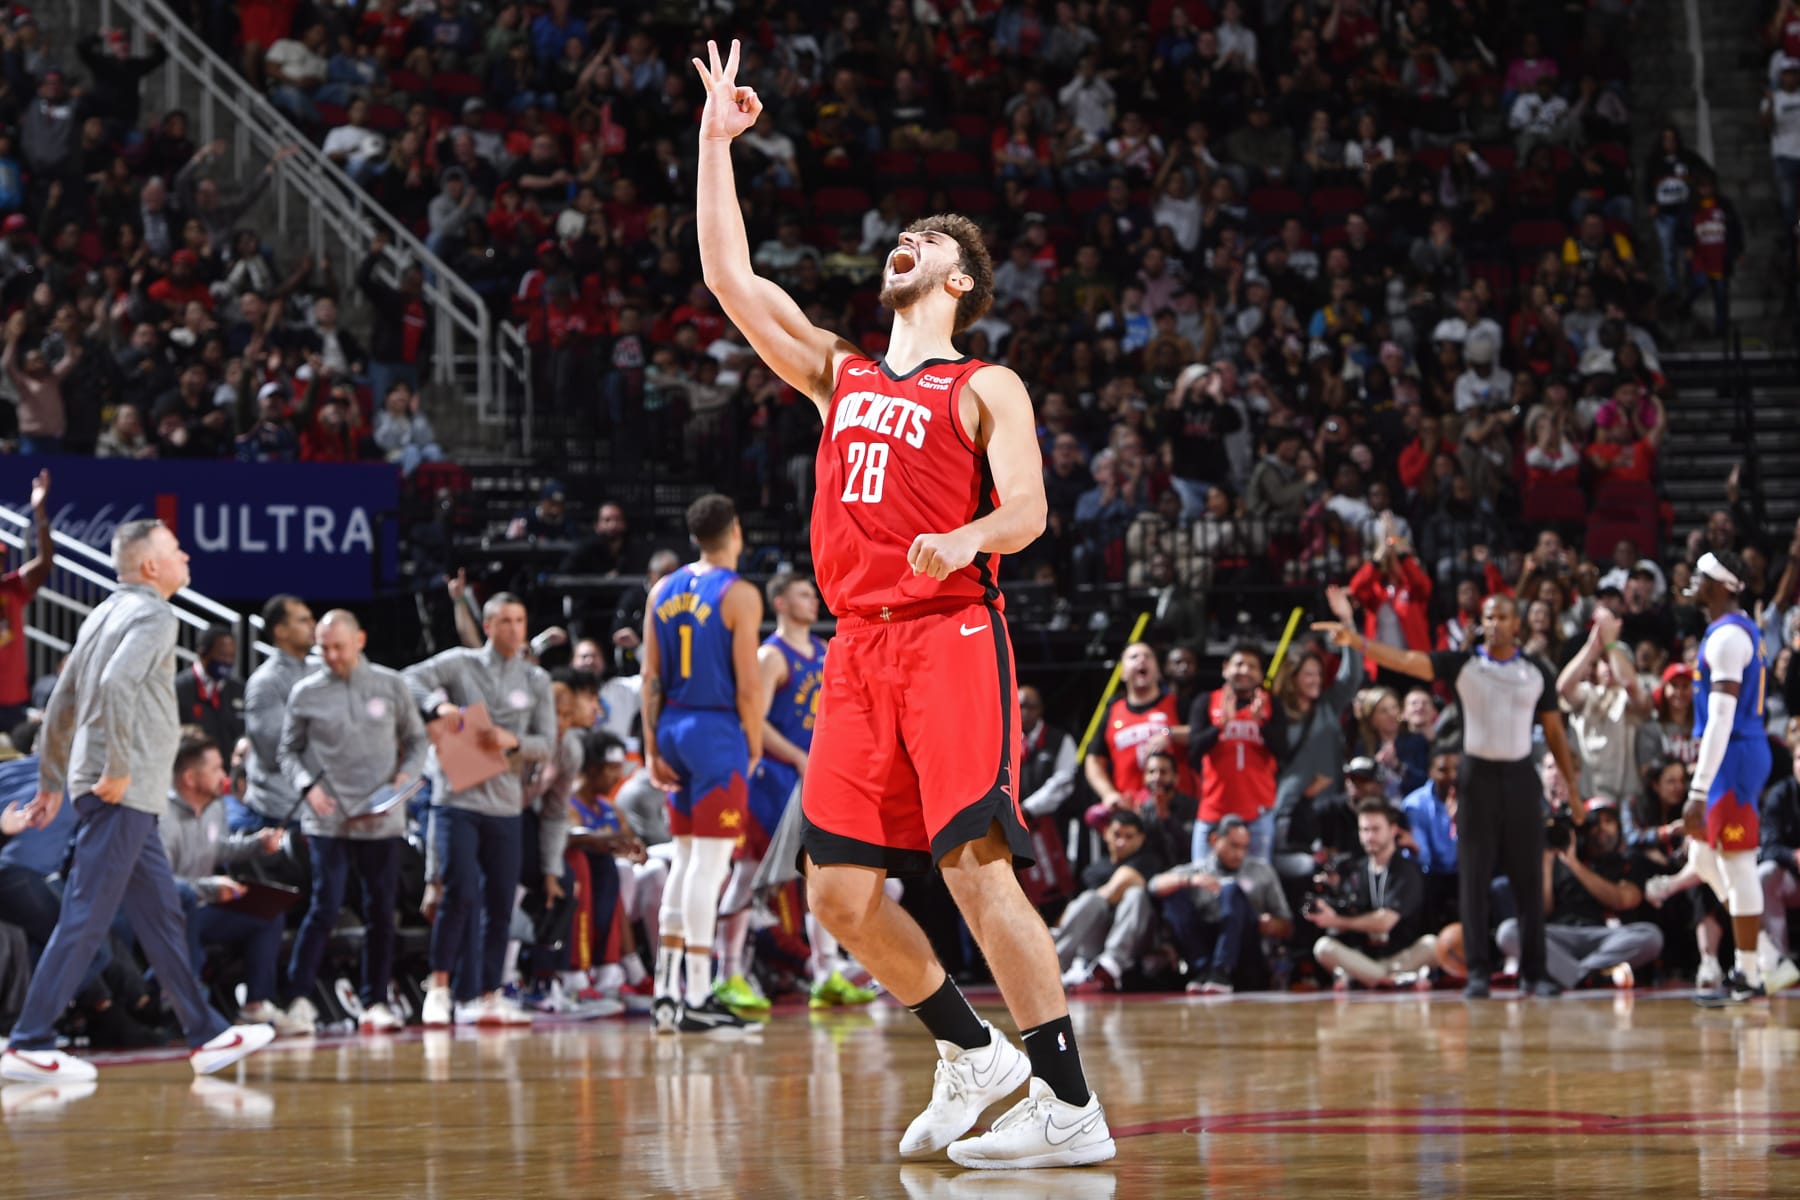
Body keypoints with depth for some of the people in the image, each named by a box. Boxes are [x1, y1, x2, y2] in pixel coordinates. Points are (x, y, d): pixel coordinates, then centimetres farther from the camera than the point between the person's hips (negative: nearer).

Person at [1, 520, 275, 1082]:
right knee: (86, 918, -9)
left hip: (120, 791, 10)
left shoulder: (106, 613, 18)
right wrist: (119, 767, -22)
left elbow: (62, 702, 20)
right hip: (123, 793, -10)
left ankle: (207, 1035, 17)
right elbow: (117, 683, -26)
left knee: (162, 914, 12)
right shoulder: (151, 614, -10)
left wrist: (51, 781, 23)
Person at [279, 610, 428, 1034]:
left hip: (383, 820, 2)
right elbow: (287, 752, 9)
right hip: (328, 820, -2)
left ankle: (375, 1002, 13)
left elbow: (416, 739, 13)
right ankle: (299, 996, -5)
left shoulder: (391, 685, 6)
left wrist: (406, 776, -5)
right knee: (325, 907, -12)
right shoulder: (306, 693, 3)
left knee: (381, 911, 5)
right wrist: (308, 786, -9)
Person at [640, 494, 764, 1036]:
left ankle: (667, 992, 15)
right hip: (719, 732, -7)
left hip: (674, 727, 7)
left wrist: (653, 748, 11)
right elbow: (748, 683, -14)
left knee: (686, 858, 16)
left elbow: (651, 676, 8)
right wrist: (754, 746, -2)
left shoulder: (663, 591, 9)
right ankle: (696, 1000, -8)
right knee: (710, 862, -6)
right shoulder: (739, 595, -10)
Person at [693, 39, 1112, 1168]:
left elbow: (1027, 508, -8)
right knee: (841, 888, 1)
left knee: (978, 863, -17)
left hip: (953, 634, -6)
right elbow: (731, 277, 19)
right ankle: (974, 1057, 19)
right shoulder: (840, 375, 21)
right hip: (860, 647, 6)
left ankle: (1073, 1107, -16)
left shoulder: (985, 387, 5)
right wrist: (717, 140, 20)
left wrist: (967, 537, -30)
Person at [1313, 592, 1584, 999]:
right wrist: (1358, 641, -26)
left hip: (1520, 777, 1)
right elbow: (1407, 661, -11)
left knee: (1529, 880, 2)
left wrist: (1573, 788, 7)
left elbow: (1554, 732, 11)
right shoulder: (1462, 664, 1)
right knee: (1473, 880, -2)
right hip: (1478, 776, -1)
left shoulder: (1537, 673, 6)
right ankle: (1477, 972, 2)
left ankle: (1533, 972, 8)